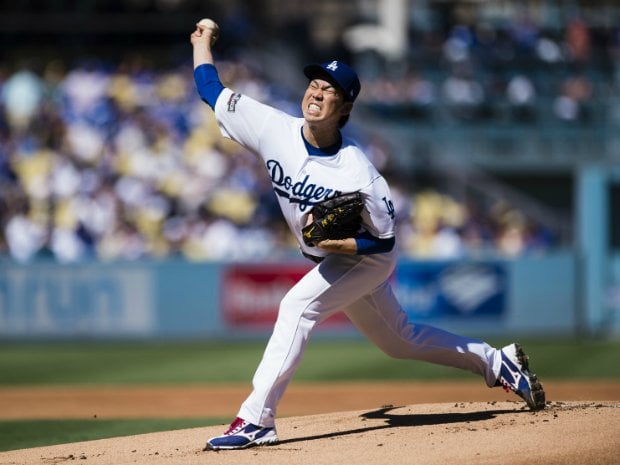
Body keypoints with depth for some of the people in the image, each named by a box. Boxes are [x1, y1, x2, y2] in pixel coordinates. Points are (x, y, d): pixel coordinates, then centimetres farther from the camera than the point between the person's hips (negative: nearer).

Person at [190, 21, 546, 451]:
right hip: (330, 259, 7)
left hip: (365, 256, -7)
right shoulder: (274, 129, -18)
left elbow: (383, 240, -22)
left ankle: (256, 419, -26)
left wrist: (336, 243, -35)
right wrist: (203, 42, -2)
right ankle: (496, 362, 37)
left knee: (298, 306, -26)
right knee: (399, 340, 19)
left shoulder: (357, 173, -31)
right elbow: (211, 90, -9)